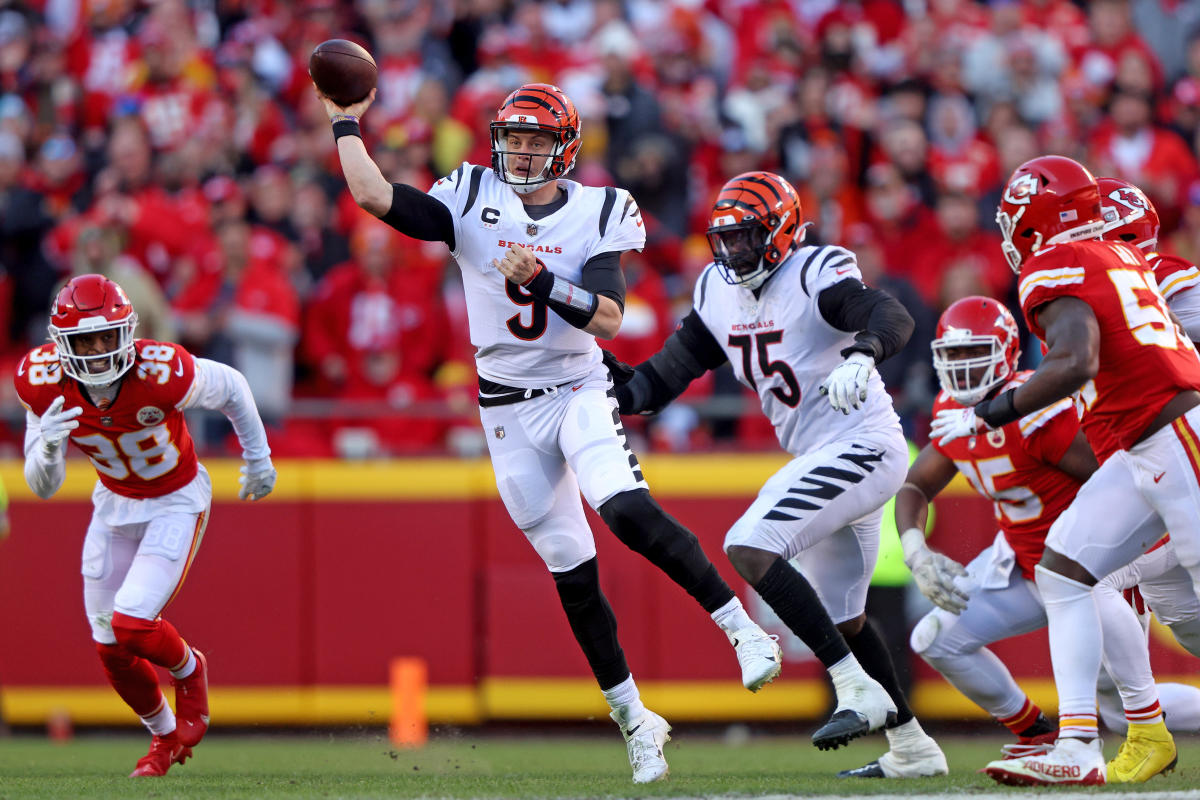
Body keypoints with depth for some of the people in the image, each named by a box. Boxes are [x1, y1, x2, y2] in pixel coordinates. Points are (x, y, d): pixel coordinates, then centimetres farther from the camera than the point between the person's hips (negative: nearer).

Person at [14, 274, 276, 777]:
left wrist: (258, 458, 4)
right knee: (110, 647, 7)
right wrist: (47, 448, -37)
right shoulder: (43, 383, -22)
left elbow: (230, 387, -11)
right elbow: (43, 488, -13)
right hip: (115, 505, 5)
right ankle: (166, 736, 36)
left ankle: (188, 669, 17)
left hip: (177, 503, -4)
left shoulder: (160, 373, -33)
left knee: (131, 625, -19)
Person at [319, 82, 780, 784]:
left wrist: (542, 281, -27)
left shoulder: (598, 215, -5)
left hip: (580, 390, -2)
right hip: (509, 407, 2)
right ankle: (634, 720, 13)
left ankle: (743, 629, -21)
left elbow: (608, 318, -15)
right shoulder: (471, 201, -1)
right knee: (572, 573, 3)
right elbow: (374, 195, -11)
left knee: (627, 510, -30)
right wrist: (347, 125, -5)